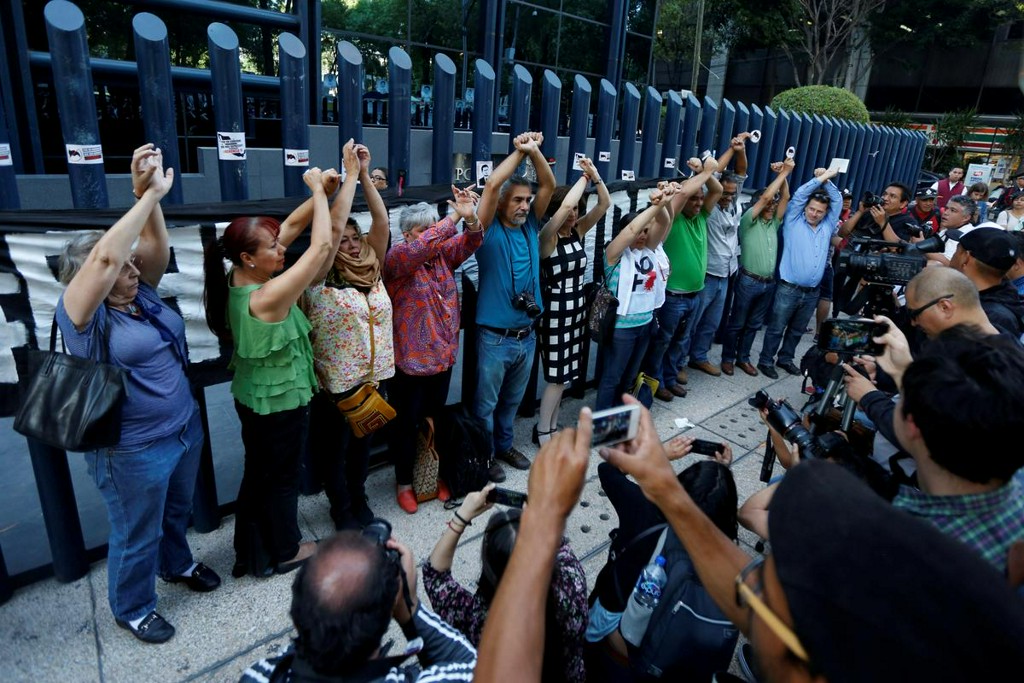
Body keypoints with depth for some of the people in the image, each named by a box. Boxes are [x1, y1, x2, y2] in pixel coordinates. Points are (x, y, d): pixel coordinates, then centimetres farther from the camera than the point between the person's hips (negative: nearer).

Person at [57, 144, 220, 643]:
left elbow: (156, 245, -8)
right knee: (137, 535, 15)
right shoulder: (81, 315, -20)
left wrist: (149, 197, -25)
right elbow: (104, 256, -34)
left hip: (186, 429, 7)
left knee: (177, 510, 29)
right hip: (132, 451, -7)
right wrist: (150, 195, -32)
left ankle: (177, 565, 55)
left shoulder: (141, 294, 0)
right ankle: (131, 609, 39)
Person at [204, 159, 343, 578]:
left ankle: (252, 551, 40)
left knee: (257, 473, 22)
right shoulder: (268, 297, -31)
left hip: (251, 398, 8)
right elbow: (322, 246, -31)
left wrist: (319, 191, -10)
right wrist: (319, 190, -21)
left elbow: (291, 225, -2)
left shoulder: (237, 280, -7)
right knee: (282, 476, 13)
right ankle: (287, 551, 35)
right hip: (281, 403, -8)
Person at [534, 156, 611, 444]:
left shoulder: (578, 231, 5)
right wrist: (584, 177, -15)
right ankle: (542, 431, 15)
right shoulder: (547, 236, -14)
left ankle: (551, 426, 27)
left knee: (564, 375, 13)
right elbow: (565, 205, -29)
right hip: (555, 312, -7)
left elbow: (605, 204, 3)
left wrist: (595, 176, -10)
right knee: (557, 376, -1)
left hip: (577, 308, 7)